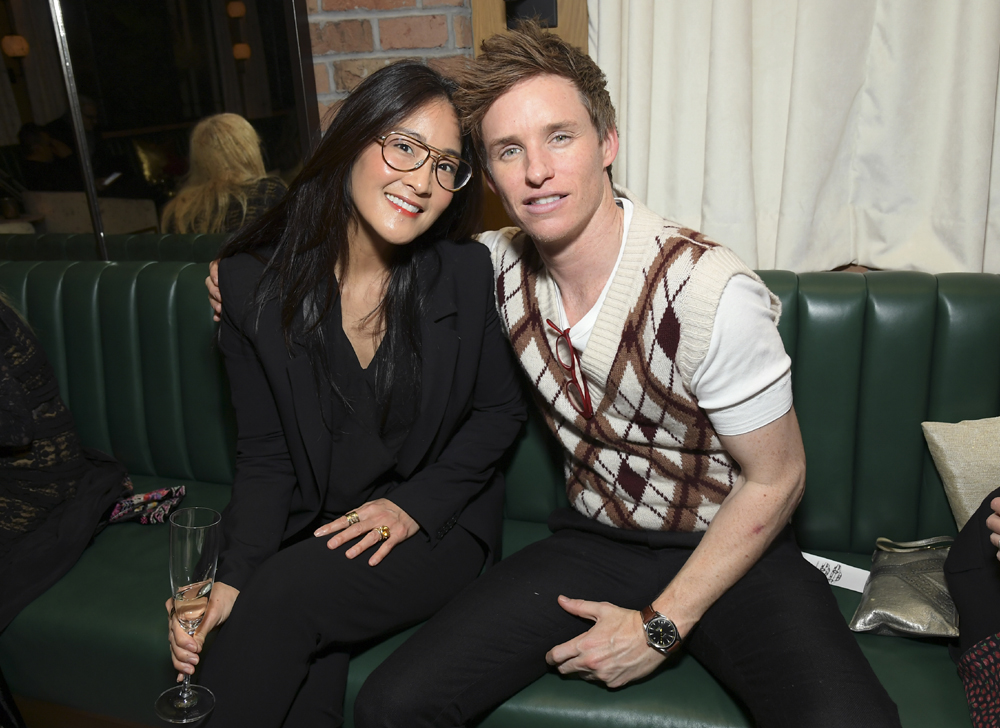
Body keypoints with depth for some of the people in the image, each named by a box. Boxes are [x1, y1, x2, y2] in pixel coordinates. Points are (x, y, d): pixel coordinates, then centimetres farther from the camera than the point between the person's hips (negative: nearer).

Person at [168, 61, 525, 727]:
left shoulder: (470, 274, -11)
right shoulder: (253, 284, -7)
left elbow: (501, 410, 0)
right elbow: (265, 456, -2)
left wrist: (416, 505, -11)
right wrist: (233, 579, -14)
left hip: (439, 526, -1)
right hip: (313, 530, 2)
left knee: (286, 595, -26)